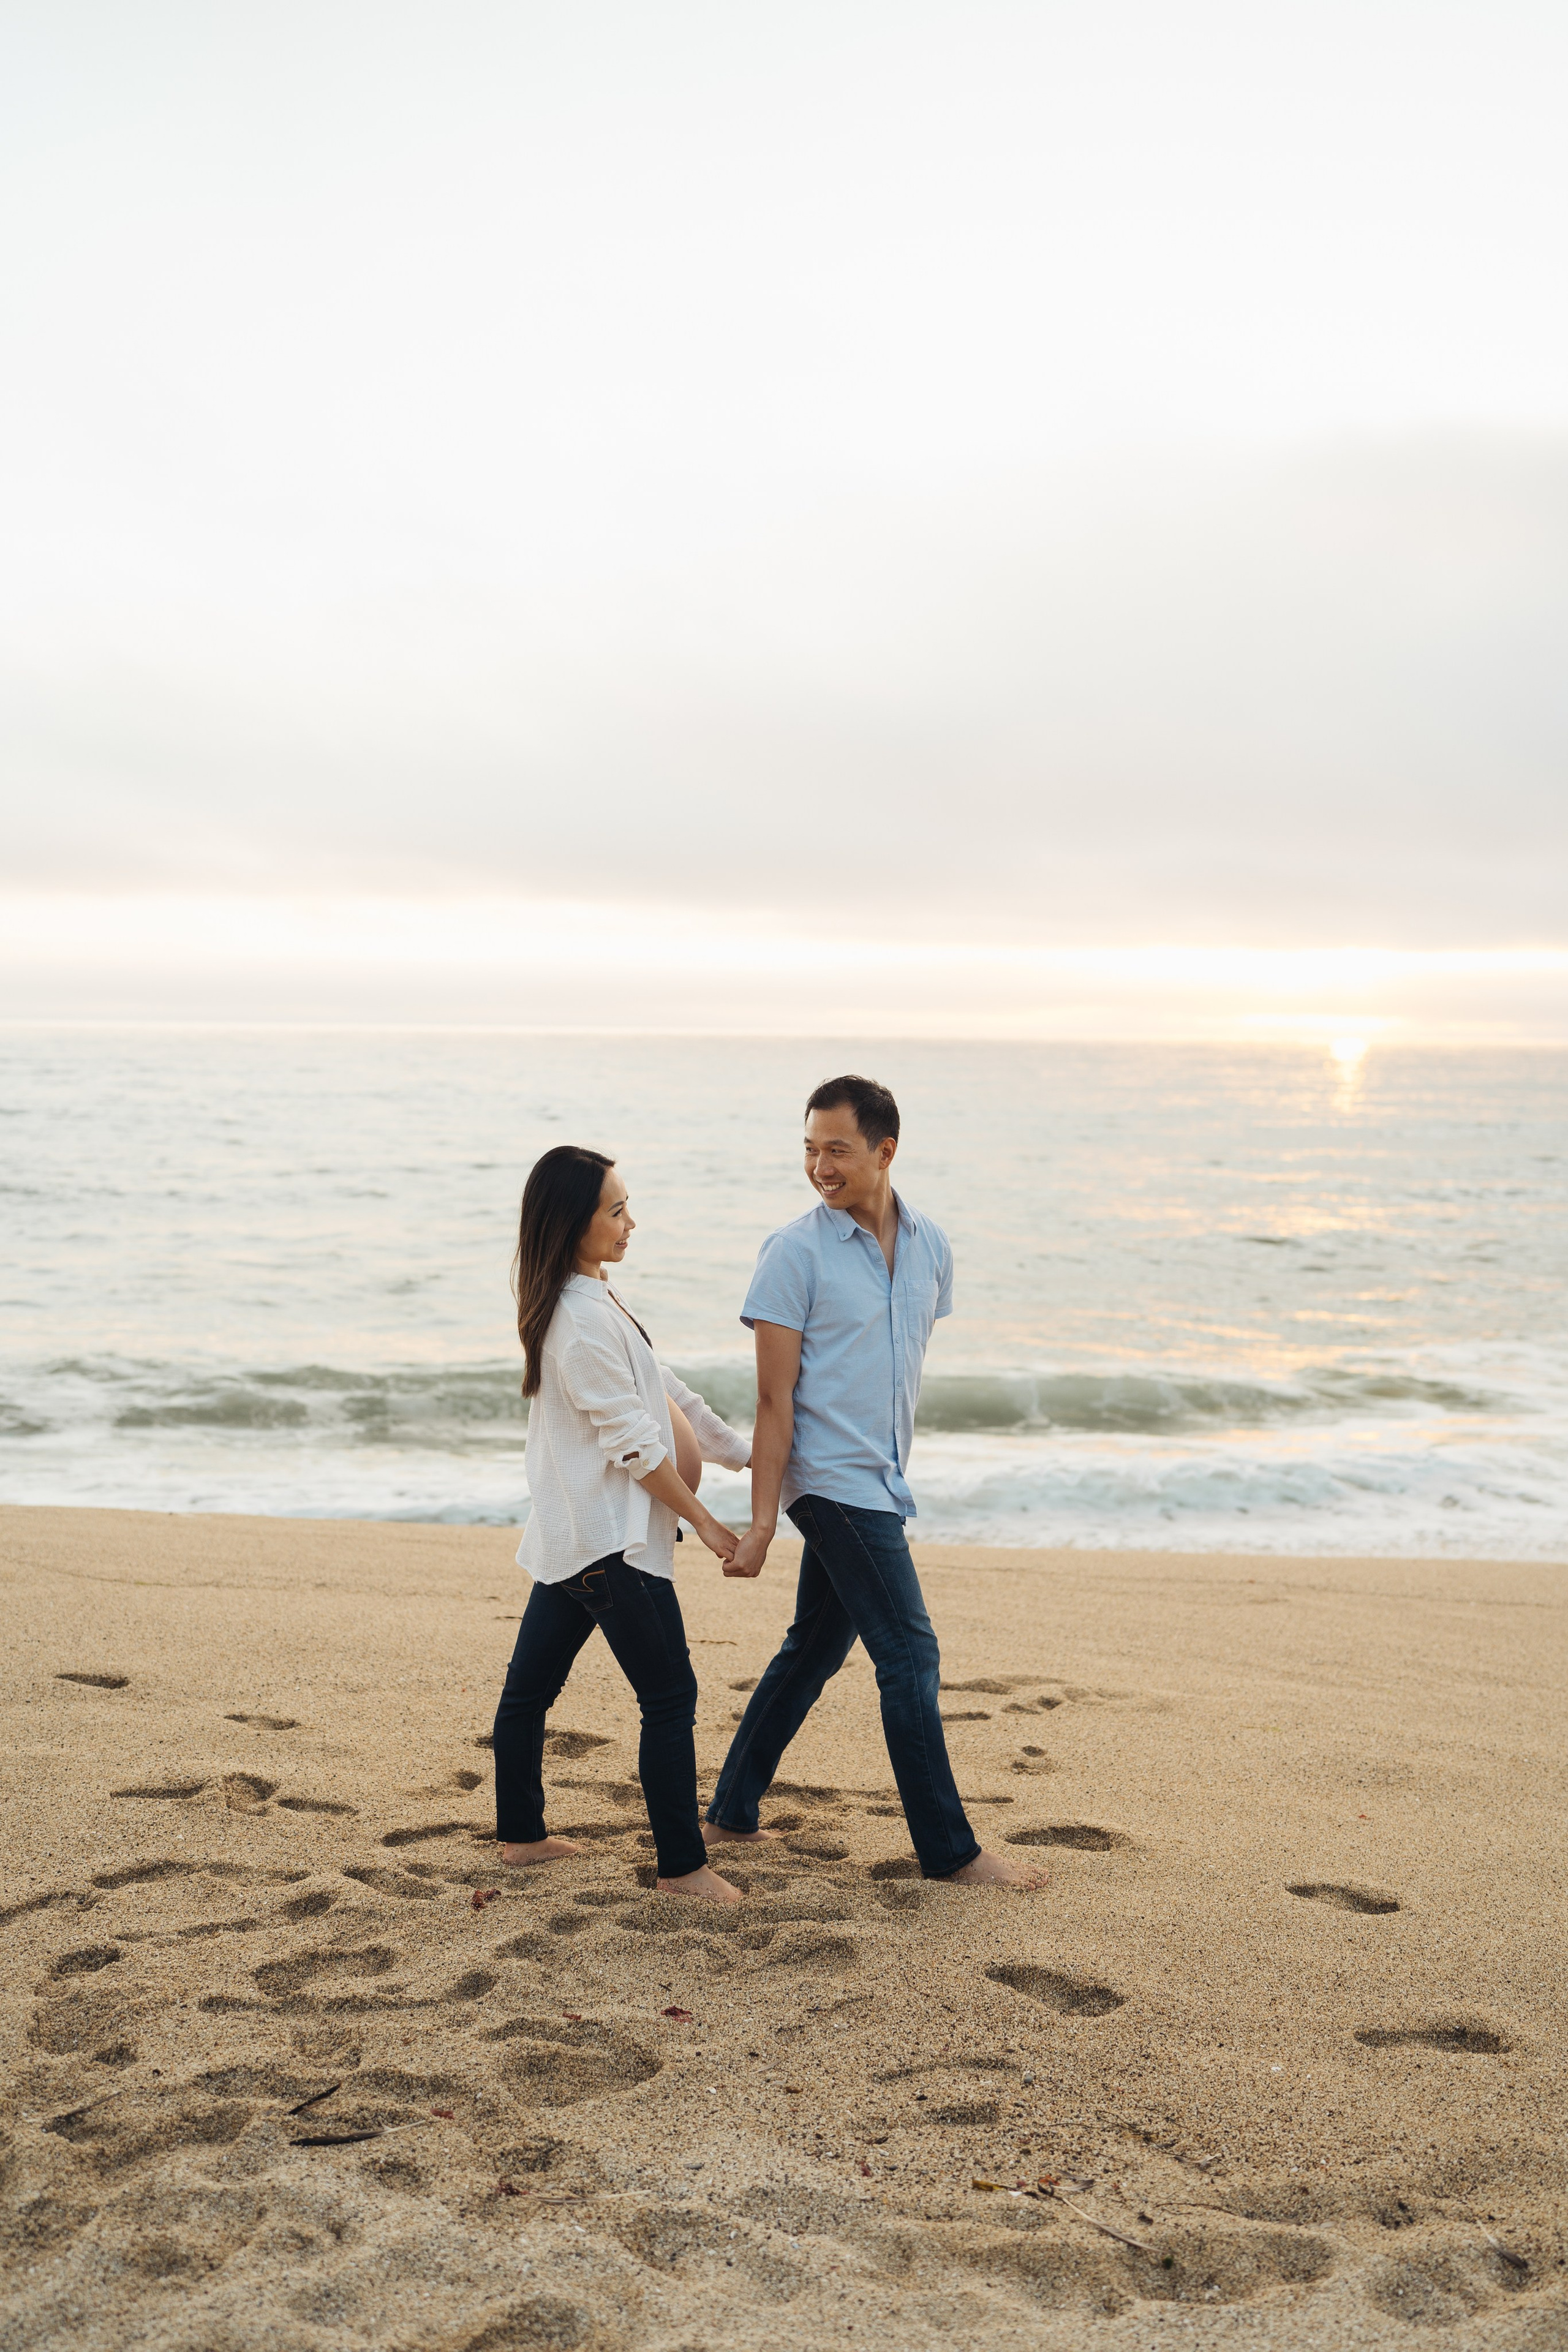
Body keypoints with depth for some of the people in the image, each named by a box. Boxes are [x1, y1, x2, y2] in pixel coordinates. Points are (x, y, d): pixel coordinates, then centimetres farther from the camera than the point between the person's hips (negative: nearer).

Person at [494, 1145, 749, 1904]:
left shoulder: (590, 1301, 12)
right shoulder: (583, 1316, -20)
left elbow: (664, 1391, 18)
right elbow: (632, 1443, -18)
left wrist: (746, 1454, 21)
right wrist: (705, 1522, -10)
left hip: (569, 1535, 10)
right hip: (610, 1537, -10)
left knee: (530, 1687, 17)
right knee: (670, 1697, -3)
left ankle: (520, 1834, 30)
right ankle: (682, 1866, 3)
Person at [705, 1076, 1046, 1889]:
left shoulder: (930, 1246, 6)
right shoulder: (795, 1251, -11)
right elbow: (775, 1396, -12)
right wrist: (762, 1520, -14)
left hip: (881, 1483, 7)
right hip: (834, 1483, -7)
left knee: (813, 1649, 14)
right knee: (910, 1657, -5)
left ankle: (730, 1813, 26)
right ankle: (949, 1850, 3)